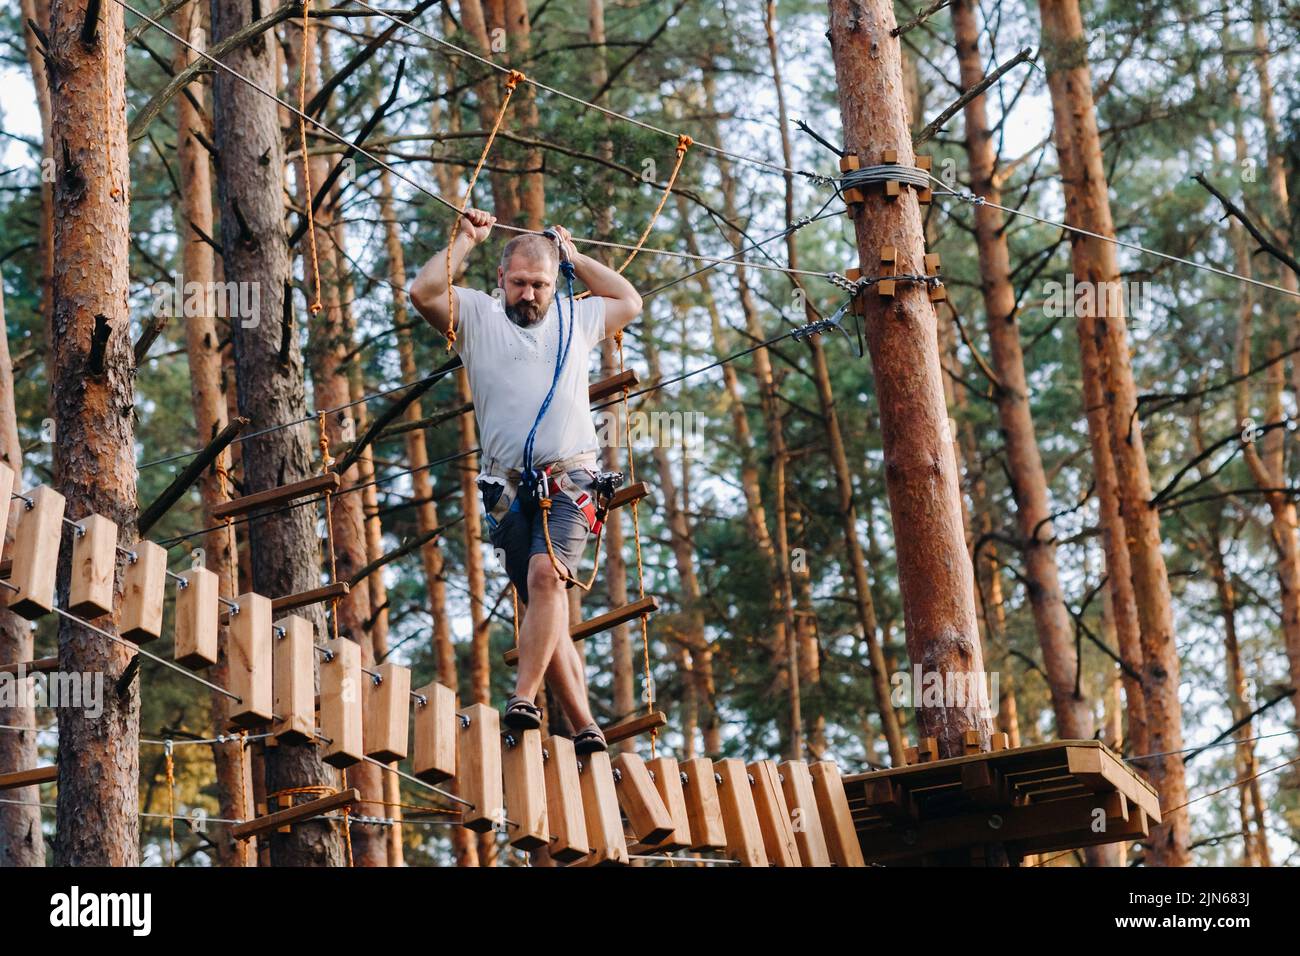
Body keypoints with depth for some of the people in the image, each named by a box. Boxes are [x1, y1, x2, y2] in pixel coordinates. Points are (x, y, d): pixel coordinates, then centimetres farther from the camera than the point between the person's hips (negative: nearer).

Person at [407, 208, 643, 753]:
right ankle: (586, 729, 1)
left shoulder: (576, 318, 20)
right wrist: (466, 240, 6)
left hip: (570, 482, 0)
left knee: (546, 575, -25)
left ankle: (524, 699, -30)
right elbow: (424, 292, -5)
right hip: (510, 489, 0)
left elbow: (630, 302, 36)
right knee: (542, 606, -2)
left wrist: (575, 258, 31)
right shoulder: (477, 316, 12)